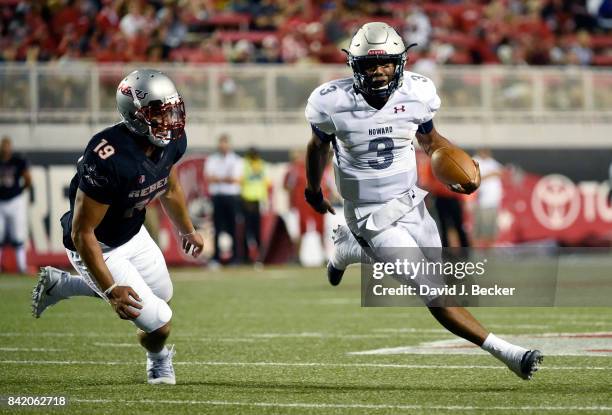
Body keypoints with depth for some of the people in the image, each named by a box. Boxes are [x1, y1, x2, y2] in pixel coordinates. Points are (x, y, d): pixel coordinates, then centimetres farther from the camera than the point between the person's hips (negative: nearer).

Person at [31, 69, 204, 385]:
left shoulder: (171, 141, -13)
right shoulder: (109, 160, -38)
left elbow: (170, 188, 12)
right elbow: (82, 233, -31)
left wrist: (187, 231, 26)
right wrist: (111, 289, -32)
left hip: (133, 234, 8)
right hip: (99, 248, -8)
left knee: (162, 294, 30)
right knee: (159, 324, -10)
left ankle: (59, 285, 37)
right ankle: (158, 359, 31)